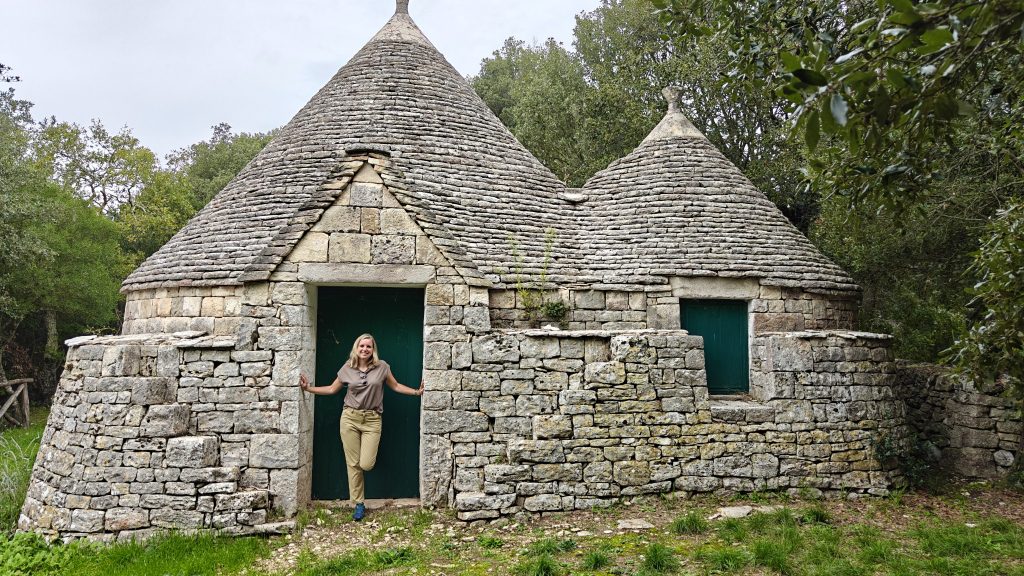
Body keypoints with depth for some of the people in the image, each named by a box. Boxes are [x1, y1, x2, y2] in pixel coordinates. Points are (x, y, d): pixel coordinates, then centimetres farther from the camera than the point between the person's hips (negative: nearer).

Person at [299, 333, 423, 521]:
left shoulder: (382, 366, -1)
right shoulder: (347, 368, 3)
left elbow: (395, 386, 10)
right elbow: (332, 389, 12)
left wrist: (416, 392, 1)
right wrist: (308, 388, 6)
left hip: (372, 420, -1)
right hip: (350, 418, 1)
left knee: (366, 465, -10)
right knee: (353, 464, 2)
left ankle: (369, 454, 29)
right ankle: (359, 504, 15)